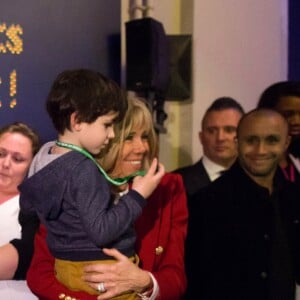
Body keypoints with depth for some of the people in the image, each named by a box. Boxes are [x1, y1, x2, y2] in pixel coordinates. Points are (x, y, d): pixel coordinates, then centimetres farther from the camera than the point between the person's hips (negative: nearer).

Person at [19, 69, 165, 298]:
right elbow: (100, 231, -26)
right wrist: (138, 195, -21)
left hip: (66, 268, 9)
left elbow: (27, 205, 18)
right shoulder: (84, 170, -24)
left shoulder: (43, 156, 3)